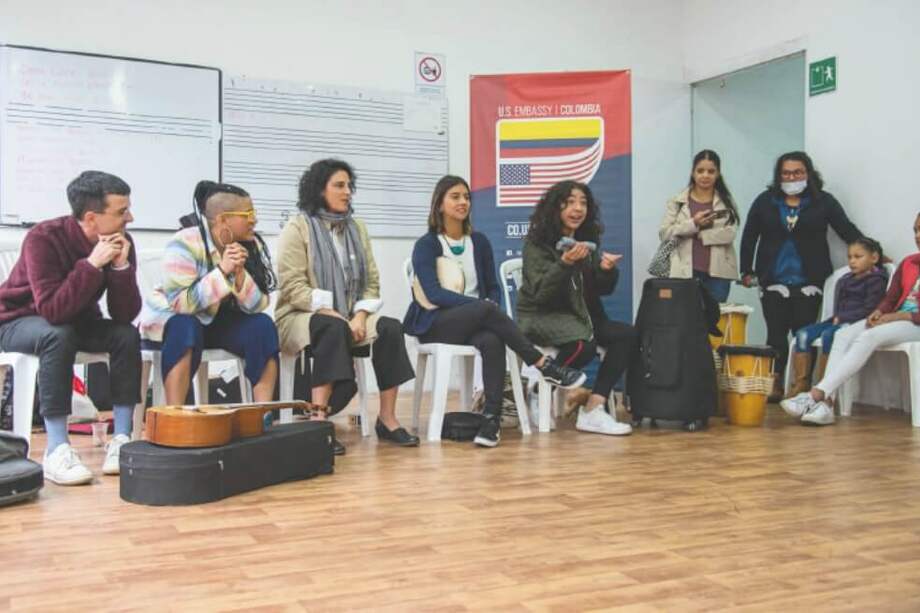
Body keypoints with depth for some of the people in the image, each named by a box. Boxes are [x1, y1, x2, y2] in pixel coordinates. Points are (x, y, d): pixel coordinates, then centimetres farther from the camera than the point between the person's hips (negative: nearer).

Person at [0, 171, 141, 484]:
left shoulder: (122, 242, -15)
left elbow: (125, 315, -20)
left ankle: (121, 440, -23)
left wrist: (121, 266, -33)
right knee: (59, 335, -37)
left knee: (127, 334, -23)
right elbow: (53, 311, -39)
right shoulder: (43, 238, -29)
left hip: (77, 321, 4)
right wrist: (92, 263, -42)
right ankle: (57, 449, -34)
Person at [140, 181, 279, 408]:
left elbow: (258, 306, -12)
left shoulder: (252, 245, -7)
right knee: (186, 328, -37)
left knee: (262, 326, -21)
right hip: (173, 320, -5)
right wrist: (222, 271, -36)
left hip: (218, 322, 5)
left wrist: (239, 274, -29)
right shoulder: (186, 244, -23)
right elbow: (179, 303, -31)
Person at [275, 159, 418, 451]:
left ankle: (387, 419, -18)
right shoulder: (297, 227, -3)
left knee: (390, 328, -23)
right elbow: (293, 287, -13)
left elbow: (371, 282, 9)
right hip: (302, 316, -5)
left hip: (348, 318, 5)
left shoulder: (357, 228, 14)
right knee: (333, 329, -38)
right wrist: (331, 313, -21)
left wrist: (360, 316, -10)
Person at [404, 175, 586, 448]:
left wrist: (490, 307, -12)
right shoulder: (426, 245, -2)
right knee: (485, 310, -34)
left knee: (492, 340, -34)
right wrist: (481, 306, -24)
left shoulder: (479, 241, 12)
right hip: (436, 326, -4)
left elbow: (492, 287, 12)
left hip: (475, 322, 4)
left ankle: (492, 418, -39)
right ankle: (545, 366, -27)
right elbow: (433, 293, -15)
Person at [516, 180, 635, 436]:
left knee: (627, 334, -15)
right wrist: (565, 263, -33)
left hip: (578, 314, 7)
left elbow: (602, 289, 10)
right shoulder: (537, 242, -10)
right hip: (540, 317, -7)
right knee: (584, 344, -34)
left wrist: (607, 270, -13)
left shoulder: (588, 240, 8)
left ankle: (593, 410, -20)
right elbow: (541, 292, -19)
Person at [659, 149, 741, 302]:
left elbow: (729, 234, -6)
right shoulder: (677, 202, 7)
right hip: (686, 272, 0)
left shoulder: (727, 202, 7)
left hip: (718, 272, 1)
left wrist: (697, 235, -10)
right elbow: (664, 233, -3)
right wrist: (693, 224, -14)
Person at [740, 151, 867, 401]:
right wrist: (747, 271, 9)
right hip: (774, 282, 1)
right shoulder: (765, 202, 7)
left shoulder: (823, 202, 4)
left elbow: (848, 230, 2)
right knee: (776, 334, 1)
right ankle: (775, 385, 9)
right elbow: (749, 238, 11)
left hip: (808, 283, -1)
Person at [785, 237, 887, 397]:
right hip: (839, 321, 8)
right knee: (803, 334, -11)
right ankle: (801, 384, -14)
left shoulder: (876, 280, -1)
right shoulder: (846, 279, 22)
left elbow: (869, 310, -11)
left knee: (828, 335, -34)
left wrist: (842, 318, -14)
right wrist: (836, 317, -1)